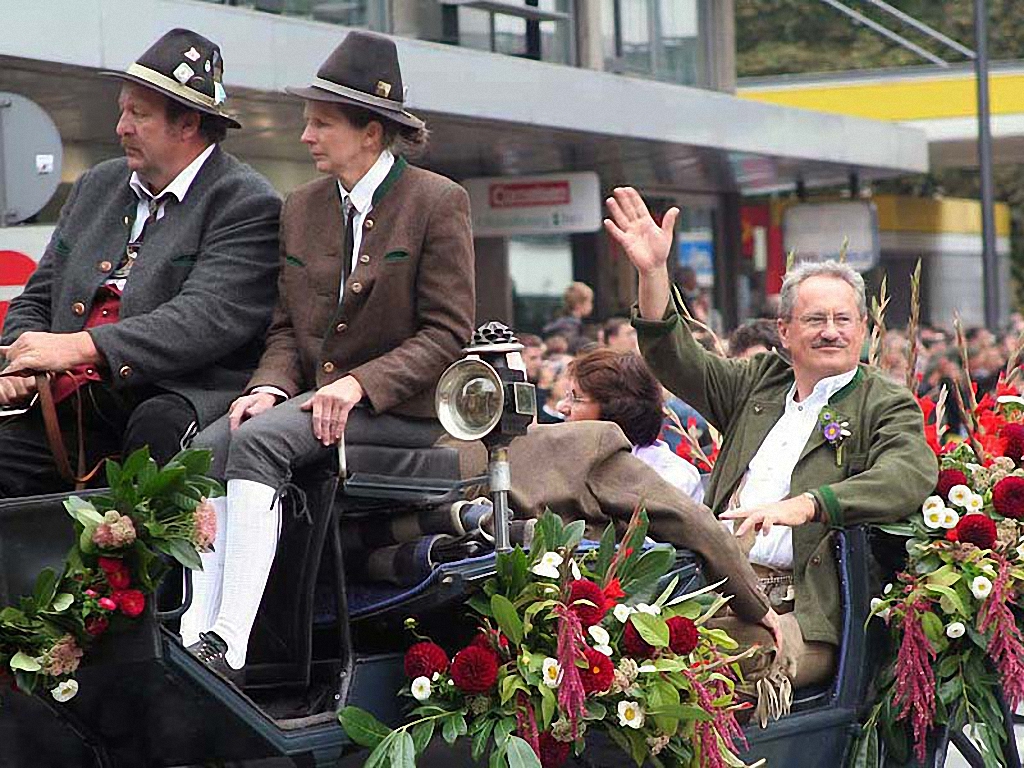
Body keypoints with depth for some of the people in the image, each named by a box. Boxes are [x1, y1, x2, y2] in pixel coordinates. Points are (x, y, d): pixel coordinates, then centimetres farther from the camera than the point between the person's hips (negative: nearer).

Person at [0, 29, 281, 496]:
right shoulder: (96, 187, 22)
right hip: (71, 411, 6)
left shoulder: (247, 204, -1)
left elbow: (208, 318, -16)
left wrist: (79, 347, -24)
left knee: (157, 429, -37)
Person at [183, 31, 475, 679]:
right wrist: (270, 387, -6)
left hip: (400, 408, -6)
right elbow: (288, 326, 16)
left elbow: (447, 332, -7)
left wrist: (360, 384, -19)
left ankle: (228, 646, -35)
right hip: (313, 396, 6)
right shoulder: (302, 208, 15)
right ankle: (195, 634, -31)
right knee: (208, 444, -23)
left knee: (257, 441, -30)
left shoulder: (439, 202, -3)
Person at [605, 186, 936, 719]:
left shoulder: (887, 406, 8)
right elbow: (676, 362, 21)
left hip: (800, 610, -4)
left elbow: (912, 474, -12)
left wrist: (804, 505, -25)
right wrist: (653, 271, 7)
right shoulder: (760, 384, 26)